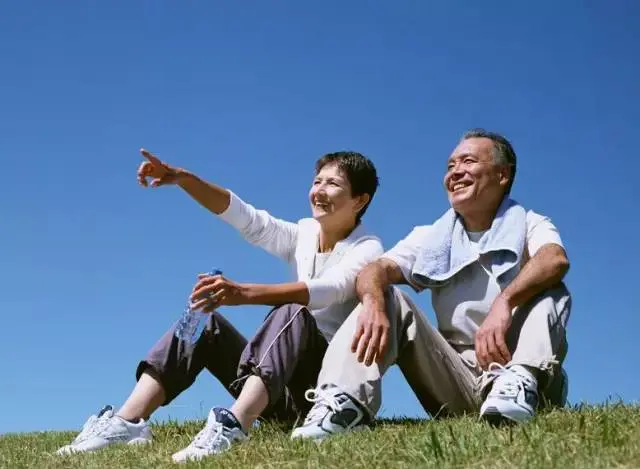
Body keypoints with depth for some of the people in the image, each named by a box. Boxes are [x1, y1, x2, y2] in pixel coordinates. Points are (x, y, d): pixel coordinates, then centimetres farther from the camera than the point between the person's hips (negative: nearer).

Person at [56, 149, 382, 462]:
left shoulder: (366, 249, -7)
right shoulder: (302, 235, 12)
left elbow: (327, 290, -29)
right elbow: (240, 214, -1)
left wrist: (244, 293, -44)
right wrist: (182, 178, -18)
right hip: (282, 393, 6)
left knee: (292, 314, -34)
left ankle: (232, 426, -54)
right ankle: (126, 423, -23)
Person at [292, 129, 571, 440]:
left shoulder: (528, 225, 5)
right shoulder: (432, 237, 13)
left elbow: (556, 260, -20)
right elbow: (376, 269, -4)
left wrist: (504, 301, -39)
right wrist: (374, 301, -30)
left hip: (514, 364, -2)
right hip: (458, 380, 2)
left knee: (550, 291, -22)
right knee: (386, 297, -11)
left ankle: (519, 383, -45)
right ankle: (344, 403, -33)